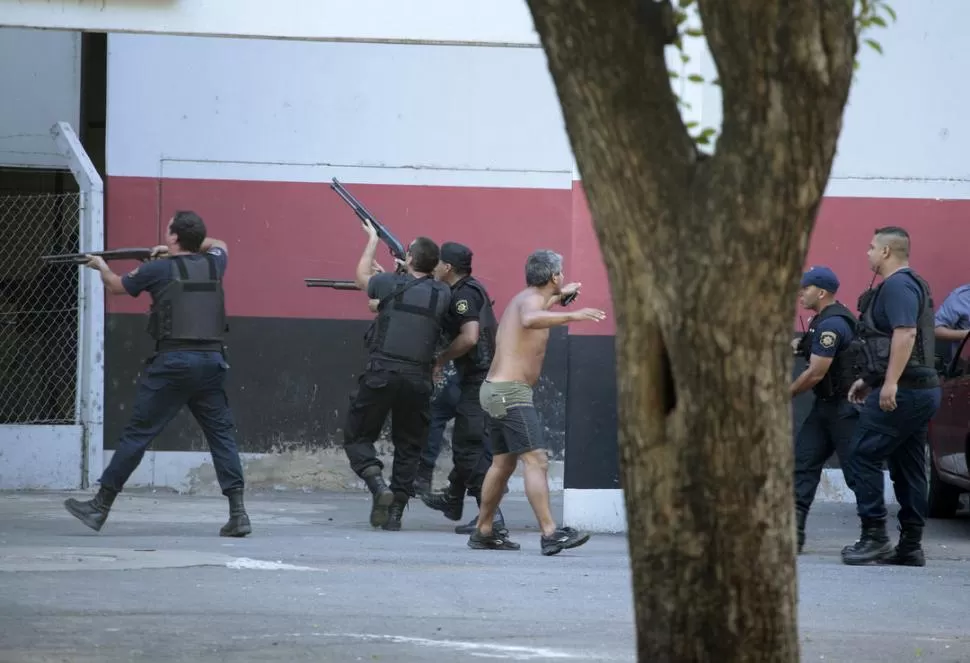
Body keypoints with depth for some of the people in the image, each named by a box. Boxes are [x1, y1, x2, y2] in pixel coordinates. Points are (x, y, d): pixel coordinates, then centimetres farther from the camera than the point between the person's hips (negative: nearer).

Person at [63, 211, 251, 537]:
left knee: (137, 433, 1)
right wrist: (176, 251, 35)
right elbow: (219, 245, 38)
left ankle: (100, 507, 6)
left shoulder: (158, 270, 0)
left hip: (173, 363, -4)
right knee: (221, 433, 5)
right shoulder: (212, 265, 12)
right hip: (212, 361, 4)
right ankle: (238, 512, -5)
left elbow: (116, 286, 19)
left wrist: (102, 267, 40)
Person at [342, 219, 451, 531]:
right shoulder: (442, 295, 2)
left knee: (357, 438, 10)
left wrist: (372, 241, 31)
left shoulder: (391, 284, -4)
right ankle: (396, 512, 9)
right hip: (418, 379, 3)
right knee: (408, 447, 13)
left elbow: (362, 277, 18)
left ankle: (378, 484, -14)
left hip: (381, 374, -3)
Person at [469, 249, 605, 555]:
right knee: (536, 460, -17)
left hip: (497, 391, 11)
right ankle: (550, 534, -27)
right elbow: (530, 320, -39)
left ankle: (483, 532, 22)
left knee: (503, 463, 17)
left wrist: (559, 297, 55)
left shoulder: (524, 298, 18)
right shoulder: (530, 299, -12)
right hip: (511, 392, -11)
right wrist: (572, 316, -44)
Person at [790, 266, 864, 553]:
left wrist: (786, 394, -9)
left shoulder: (831, 325, -19)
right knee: (802, 463, 3)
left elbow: (816, 373, -20)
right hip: (826, 405, 11)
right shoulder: (821, 321, 14)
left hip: (845, 408, -11)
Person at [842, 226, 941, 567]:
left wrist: (890, 383, -29)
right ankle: (910, 546, 11)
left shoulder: (898, 286, -12)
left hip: (900, 392, -10)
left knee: (862, 455, -8)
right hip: (922, 391, 10)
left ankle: (874, 537, -11)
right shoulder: (911, 284, 22)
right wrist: (870, 380, 30)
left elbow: (905, 334, -25)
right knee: (908, 468, 10)